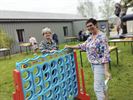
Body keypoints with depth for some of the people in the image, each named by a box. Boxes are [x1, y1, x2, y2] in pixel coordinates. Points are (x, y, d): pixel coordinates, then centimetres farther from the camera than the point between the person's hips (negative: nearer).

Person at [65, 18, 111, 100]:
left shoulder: (102, 36, -18)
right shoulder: (90, 37, 7)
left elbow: (106, 54, -23)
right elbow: (83, 45, 22)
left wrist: (106, 71, -26)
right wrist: (70, 47, 24)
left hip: (100, 65, -8)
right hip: (93, 64, 8)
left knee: (97, 87, -5)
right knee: (101, 84, 20)